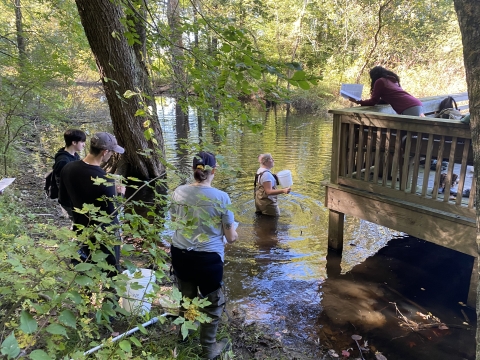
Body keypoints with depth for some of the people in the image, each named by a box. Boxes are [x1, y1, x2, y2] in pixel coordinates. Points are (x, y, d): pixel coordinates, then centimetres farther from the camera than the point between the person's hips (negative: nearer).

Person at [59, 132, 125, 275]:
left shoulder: (68, 168, -9)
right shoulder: (105, 179, -31)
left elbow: (63, 199, 5)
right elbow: (112, 213, -21)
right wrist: (120, 194, -6)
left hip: (81, 230, 6)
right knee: (110, 272, 14)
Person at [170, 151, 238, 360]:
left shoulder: (178, 192, -4)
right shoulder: (221, 198, -15)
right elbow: (231, 237, -8)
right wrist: (234, 235, 15)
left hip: (180, 253, 5)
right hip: (208, 257, -4)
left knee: (186, 298, 26)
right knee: (213, 303, 17)